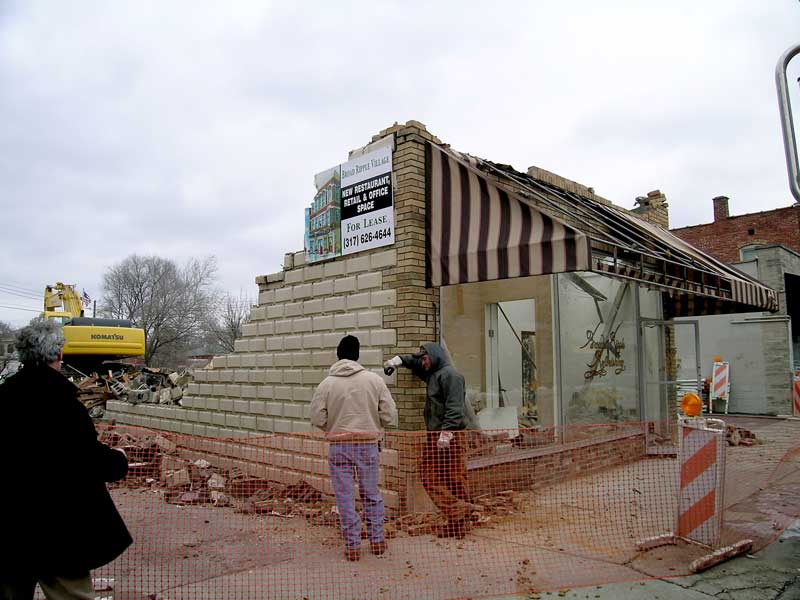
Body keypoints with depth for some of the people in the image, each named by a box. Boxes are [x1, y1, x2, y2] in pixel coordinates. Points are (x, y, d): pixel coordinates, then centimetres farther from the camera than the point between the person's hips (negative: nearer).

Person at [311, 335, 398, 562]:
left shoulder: (326, 384, -5)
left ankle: (352, 545, 15)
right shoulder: (374, 380, -4)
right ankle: (377, 540, 24)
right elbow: (390, 415, -4)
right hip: (368, 443, 1)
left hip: (338, 445, -1)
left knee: (345, 496, 8)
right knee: (371, 494, 15)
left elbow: (317, 419, -5)